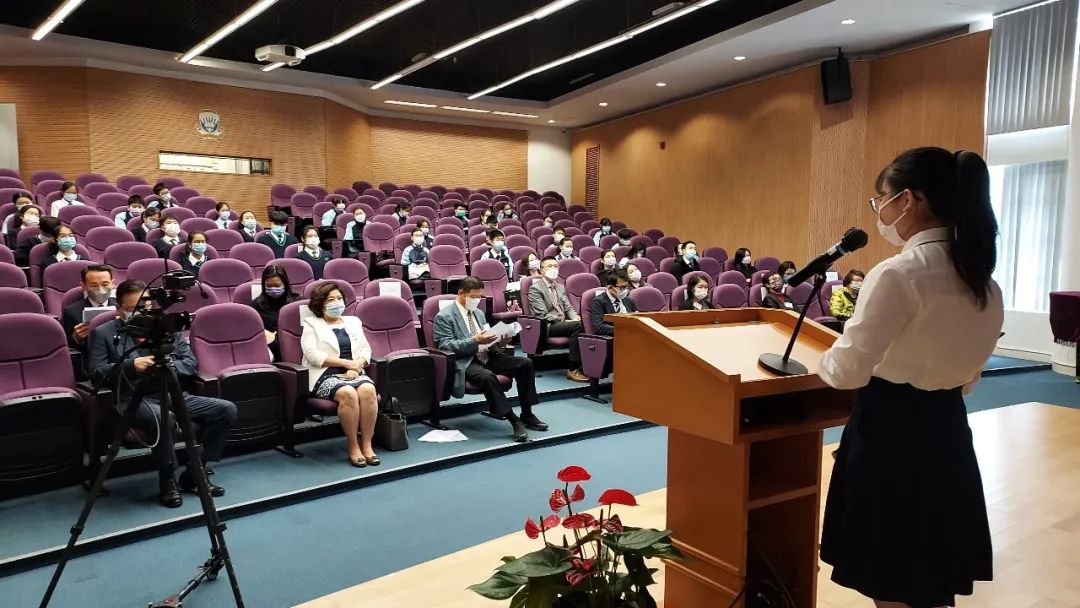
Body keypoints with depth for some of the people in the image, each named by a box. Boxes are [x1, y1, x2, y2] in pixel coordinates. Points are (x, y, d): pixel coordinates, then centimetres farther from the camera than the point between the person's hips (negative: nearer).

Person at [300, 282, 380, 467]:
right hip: (326, 375, -3)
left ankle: (367, 445, -23)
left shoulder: (353, 321, 24)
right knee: (348, 393, -34)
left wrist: (356, 365, -6)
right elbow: (312, 355, -5)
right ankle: (353, 447, -22)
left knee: (368, 389, -30)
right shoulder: (311, 324, 10)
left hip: (353, 374, 4)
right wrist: (346, 363, -11)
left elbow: (366, 349, 16)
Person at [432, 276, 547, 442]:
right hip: (465, 362, -7)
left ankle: (527, 414, -4)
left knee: (526, 363, -13)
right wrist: (474, 341, -23)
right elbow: (445, 346, -13)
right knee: (487, 377, -39)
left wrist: (496, 340, 0)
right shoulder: (444, 317, -4)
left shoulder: (479, 313, 20)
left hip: (488, 356, 7)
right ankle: (514, 421, -30)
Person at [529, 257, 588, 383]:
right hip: (546, 326, -6)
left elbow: (568, 307, 17)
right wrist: (564, 321, -18)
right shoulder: (535, 288, -3)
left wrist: (575, 317, -6)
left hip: (563, 323, 6)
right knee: (577, 326, -30)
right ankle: (573, 369, -25)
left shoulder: (560, 287, 21)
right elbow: (543, 315, -11)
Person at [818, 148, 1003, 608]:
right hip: (947, 428, 8)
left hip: (892, 432, -8)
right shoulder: (982, 278, 6)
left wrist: (821, 362, 1)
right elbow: (967, 375, 15)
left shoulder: (899, 273, -19)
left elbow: (848, 370, -18)